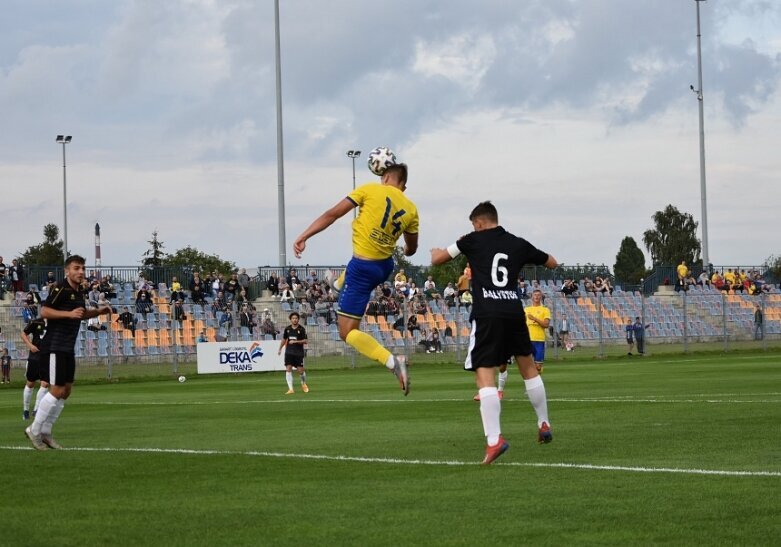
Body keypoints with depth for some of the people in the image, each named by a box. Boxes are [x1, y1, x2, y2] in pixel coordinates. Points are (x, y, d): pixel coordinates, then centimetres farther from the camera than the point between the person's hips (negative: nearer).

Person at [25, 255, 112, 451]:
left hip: (68, 349, 9)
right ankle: (34, 431, 2)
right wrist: (69, 314, -30)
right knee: (57, 391, -10)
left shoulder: (79, 291, 13)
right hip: (54, 348, -9)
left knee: (66, 391, 9)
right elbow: (44, 311, -23)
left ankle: (45, 432, 16)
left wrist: (98, 311, 14)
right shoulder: (60, 289, -14)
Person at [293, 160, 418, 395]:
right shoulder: (411, 209, 2)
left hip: (363, 268, -6)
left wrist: (303, 236, -9)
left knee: (347, 332, -3)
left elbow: (333, 214, -12)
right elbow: (411, 249, 15)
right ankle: (339, 284, 75)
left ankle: (392, 361, -21)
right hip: (385, 267, 6)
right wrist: (406, 251, 40)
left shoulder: (370, 190, -8)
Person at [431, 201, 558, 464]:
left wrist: (436, 252, 34)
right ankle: (544, 425, 32)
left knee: (484, 375, -8)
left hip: (486, 315, -4)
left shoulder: (473, 240, 6)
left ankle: (494, 439, -23)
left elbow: (437, 259, 10)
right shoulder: (519, 244, 15)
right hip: (515, 311, 4)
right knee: (528, 366, 24)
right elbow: (552, 263, 29)